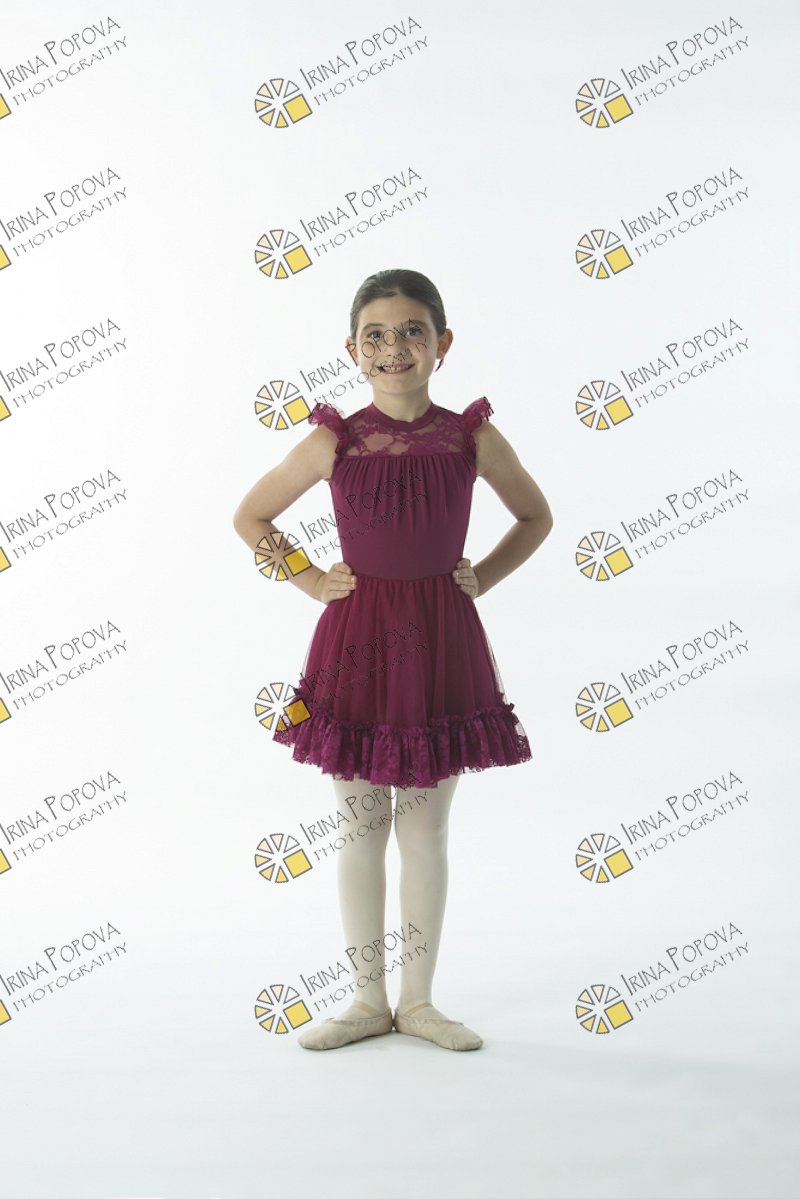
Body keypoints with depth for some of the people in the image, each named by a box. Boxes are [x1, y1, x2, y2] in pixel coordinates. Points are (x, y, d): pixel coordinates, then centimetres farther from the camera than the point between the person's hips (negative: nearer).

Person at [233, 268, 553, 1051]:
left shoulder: (472, 437, -2)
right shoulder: (334, 441, -4)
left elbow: (535, 518, 13)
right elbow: (250, 518, 7)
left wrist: (480, 579, 2)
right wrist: (311, 580, -1)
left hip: (442, 640, 0)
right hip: (357, 640, 0)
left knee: (426, 829, 9)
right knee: (360, 828, 8)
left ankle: (418, 1001, 23)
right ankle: (369, 1000, 23)